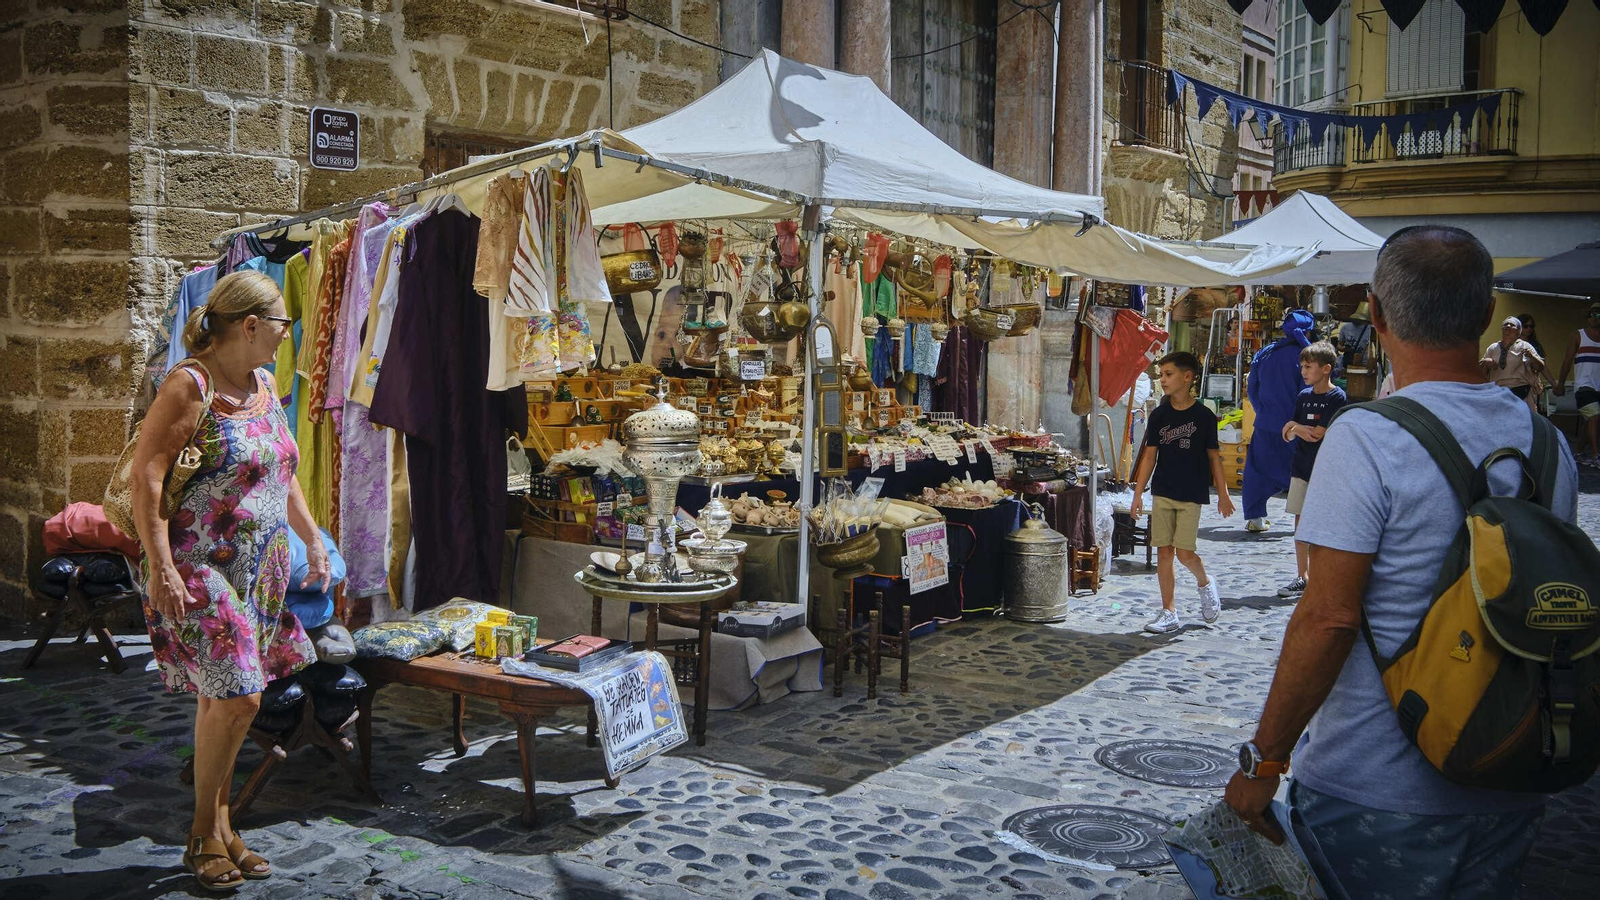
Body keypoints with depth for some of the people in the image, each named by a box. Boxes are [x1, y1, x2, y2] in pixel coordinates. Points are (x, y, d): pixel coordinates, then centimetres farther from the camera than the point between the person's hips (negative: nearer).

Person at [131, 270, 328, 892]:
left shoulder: (264, 385, 13)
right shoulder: (190, 385, -13)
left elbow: (283, 473, 23)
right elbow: (146, 477, -17)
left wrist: (313, 540, 21)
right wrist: (161, 567, -22)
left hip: (261, 568, 8)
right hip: (200, 567, -8)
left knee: (223, 696, 12)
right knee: (236, 697, -11)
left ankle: (220, 824, 23)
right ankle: (204, 833, 7)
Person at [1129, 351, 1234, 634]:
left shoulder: (1203, 416, -3)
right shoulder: (1159, 415, 4)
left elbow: (1213, 456, 2)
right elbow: (1150, 455, 6)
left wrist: (1223, 494, 3)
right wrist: (1138, 493, 2)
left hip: (1192, 494, -3)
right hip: (1163, 493, 3)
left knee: (1184, 552, -8)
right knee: (1164, 552, 1)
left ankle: (1204, 583, 25)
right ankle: (1169, 613, 10)